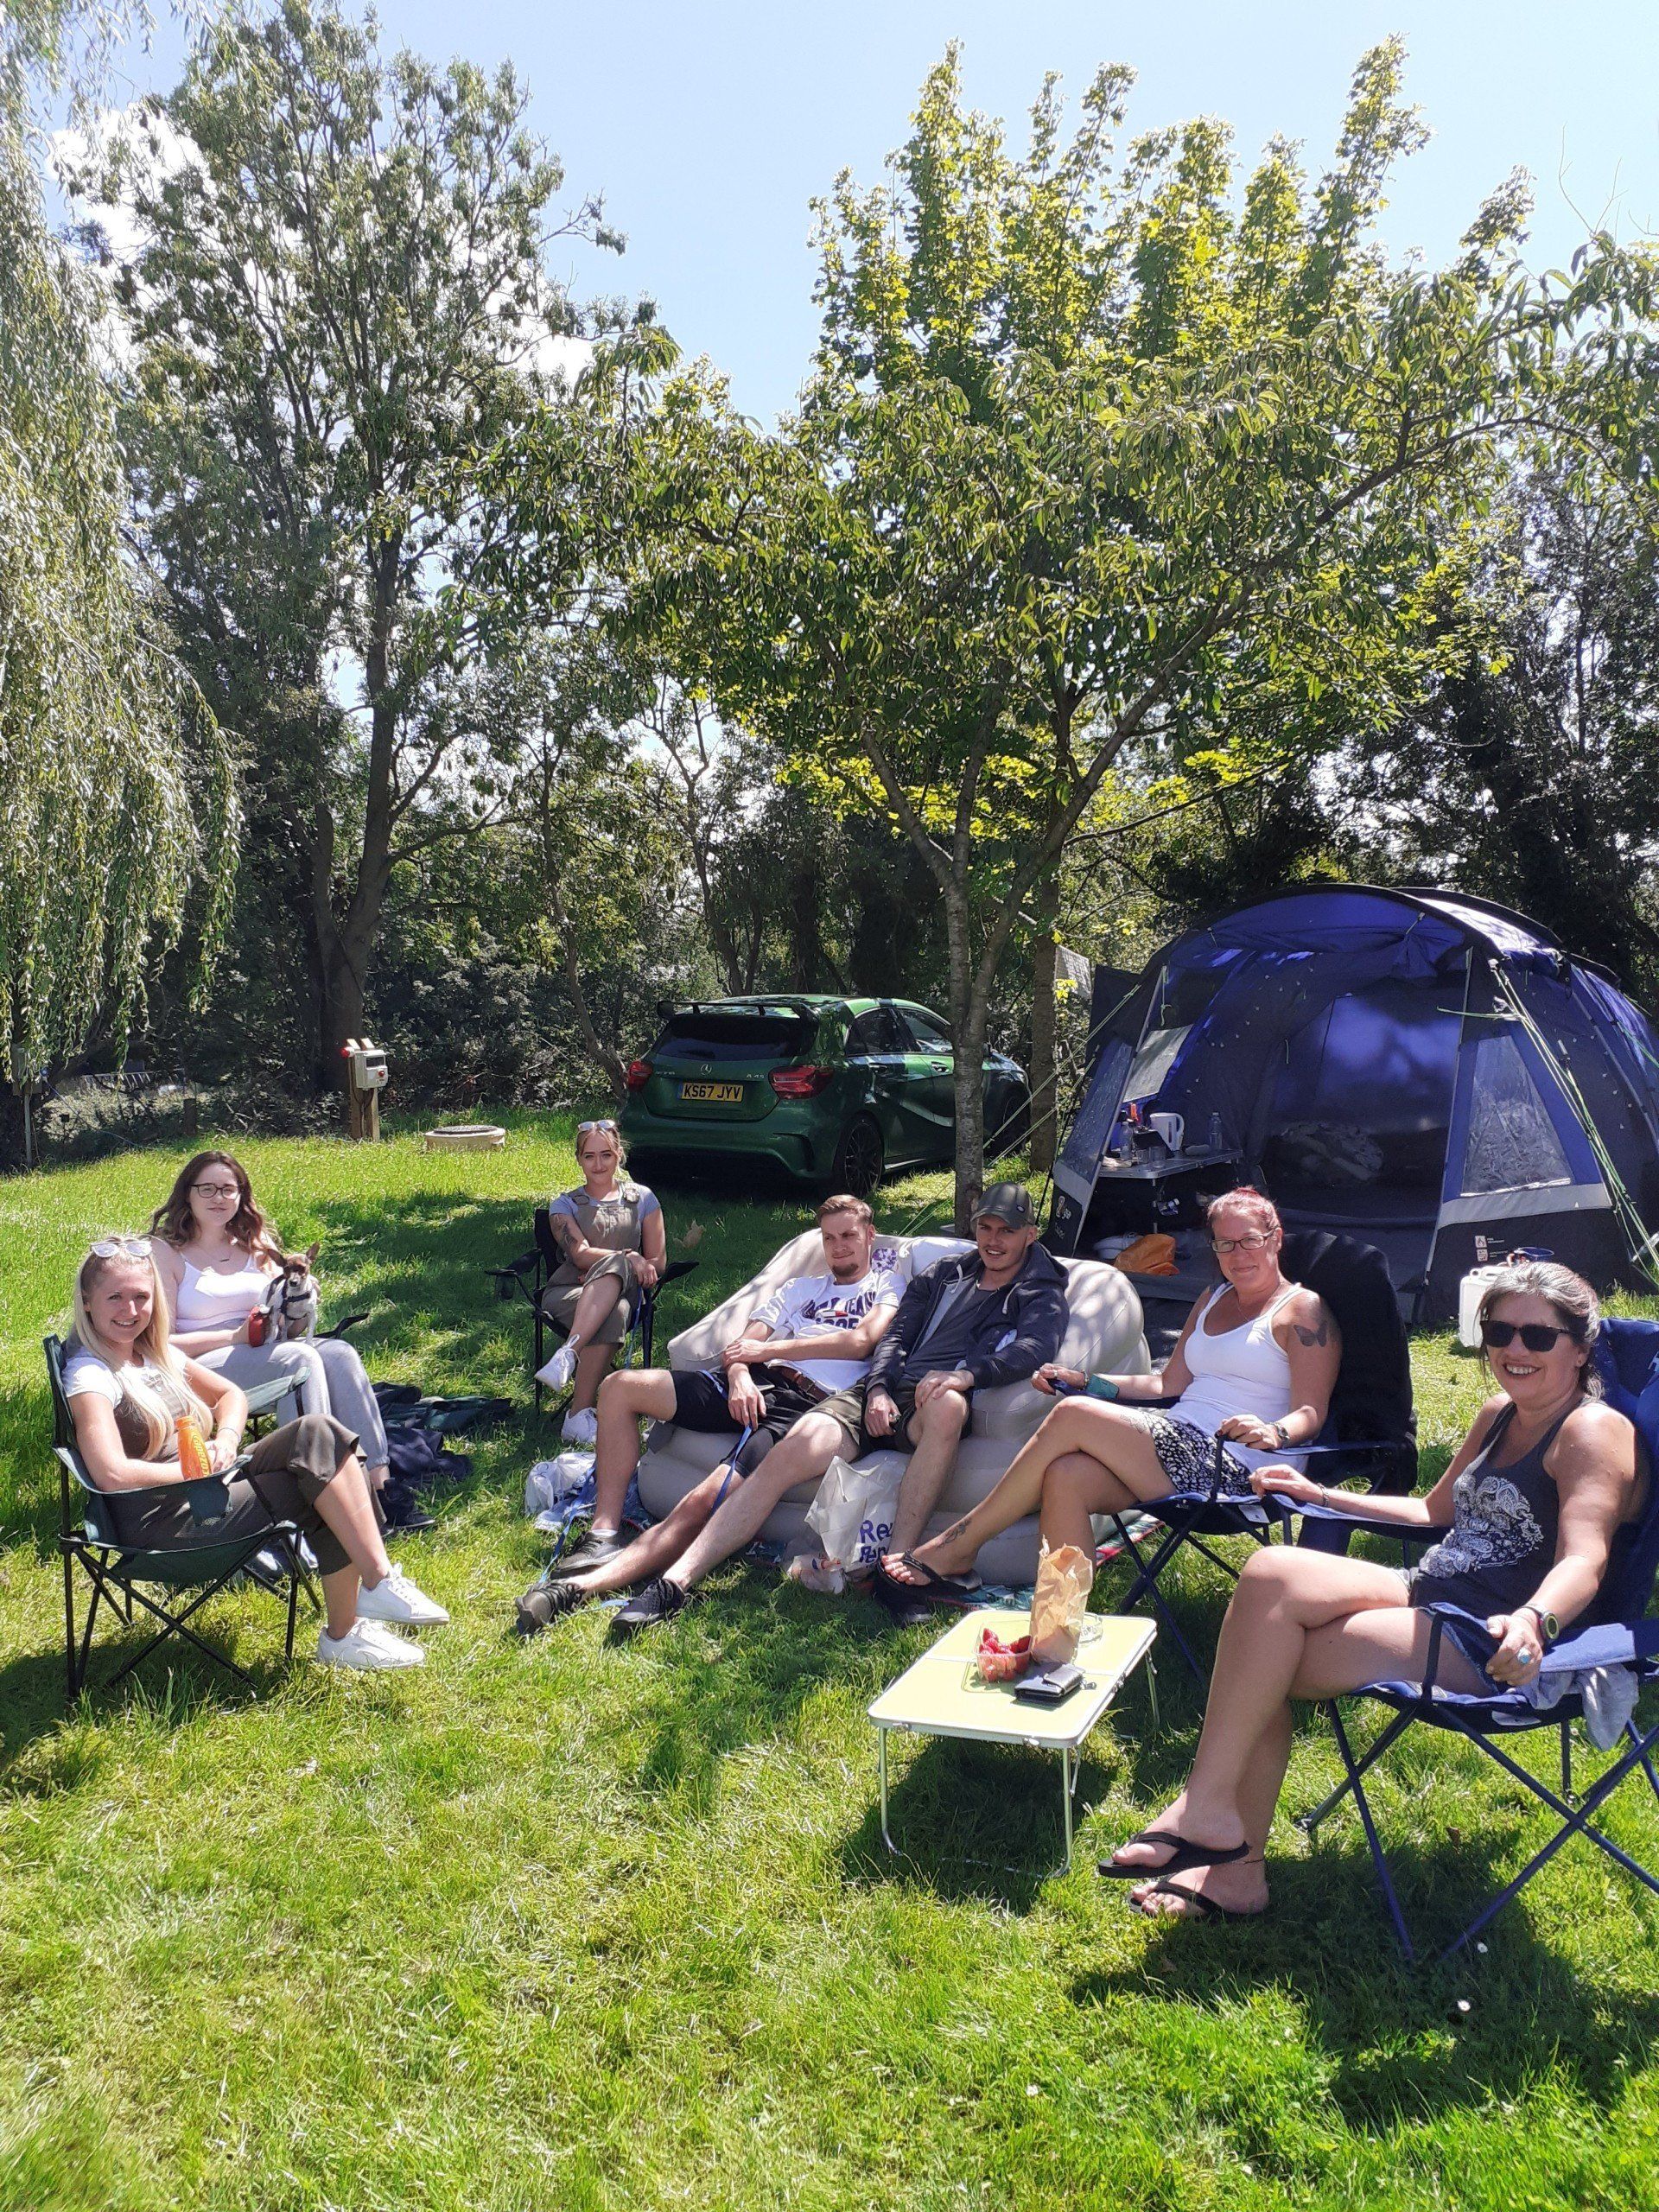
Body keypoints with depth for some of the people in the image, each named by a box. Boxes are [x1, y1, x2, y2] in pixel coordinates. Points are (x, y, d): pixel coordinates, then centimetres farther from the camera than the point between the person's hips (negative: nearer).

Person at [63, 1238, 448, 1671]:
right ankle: (380, 1582, -13)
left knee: (318, 1434, -16)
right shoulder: (89, 1374, -12)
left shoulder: (155, 1352, 14)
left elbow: (231, 1395, 20)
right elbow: (112, 1474, -26)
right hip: (161, 1520, -8)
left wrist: (226, 1441, -2)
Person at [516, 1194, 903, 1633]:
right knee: (621, 1386, -10)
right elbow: (743, 1344, 21)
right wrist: (739, 1375, -5)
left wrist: (767, 1350, -3)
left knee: (707, 1499, -29)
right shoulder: (801, 1287, 32)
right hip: (757, 1386, 7)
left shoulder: (890, 1286, 15)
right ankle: (603, 1535, -13)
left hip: (810, 1406, -7)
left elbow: (861, 1341, -6)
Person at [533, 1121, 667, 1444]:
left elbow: (656, 1263, 9)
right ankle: (580, 1415, -41)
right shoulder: (565, 1204, 16)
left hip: (625, 1292, 0)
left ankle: (567, 1355, -47)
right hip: (566, 1293, 0)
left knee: (612, 1266, -38)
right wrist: (629, 1258, -19)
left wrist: (612, 1271, -6)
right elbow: (580, 1254, -4)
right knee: (613, 1313, -37)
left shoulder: (642, 1198, 17)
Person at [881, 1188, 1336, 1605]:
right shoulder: (1213, 1299, 27)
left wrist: (1275, 1432, -29)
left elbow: (1311, 1411, -6)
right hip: (1178, 1444, 7)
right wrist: (1085, 1382, 18)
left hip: (1230, 1466, -7)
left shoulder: (1302, 1310, 3)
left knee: (1073, 1416, -23)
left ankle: (956, 1547, -15)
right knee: (1064, 1476, -25)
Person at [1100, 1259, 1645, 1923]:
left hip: (1490, 1644, -8)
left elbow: (1584, 1558, -24)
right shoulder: (1498, 1416, 18)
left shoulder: (1593, 1432, -8)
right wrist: (1320, 1495, 29)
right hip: (1427, 1597, 8)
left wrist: (1534, 1621, -46)